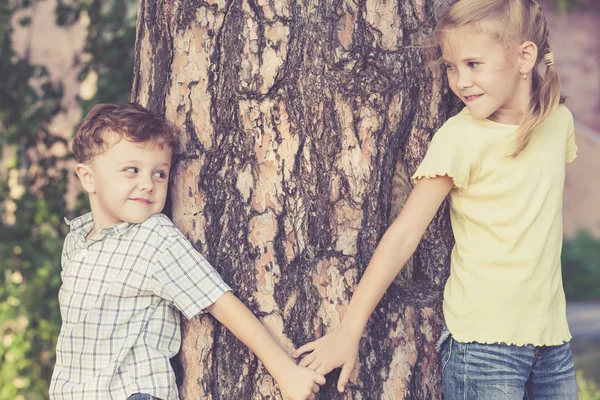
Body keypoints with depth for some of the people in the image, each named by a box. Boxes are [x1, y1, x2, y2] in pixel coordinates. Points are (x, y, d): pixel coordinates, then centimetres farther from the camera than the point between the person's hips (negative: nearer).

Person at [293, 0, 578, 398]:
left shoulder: (558, 120, 3)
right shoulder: (459, 137, -13)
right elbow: (404, 234, -15)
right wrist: (349, 331, -17)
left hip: (552, 336, 5)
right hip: (482, 339, -5)